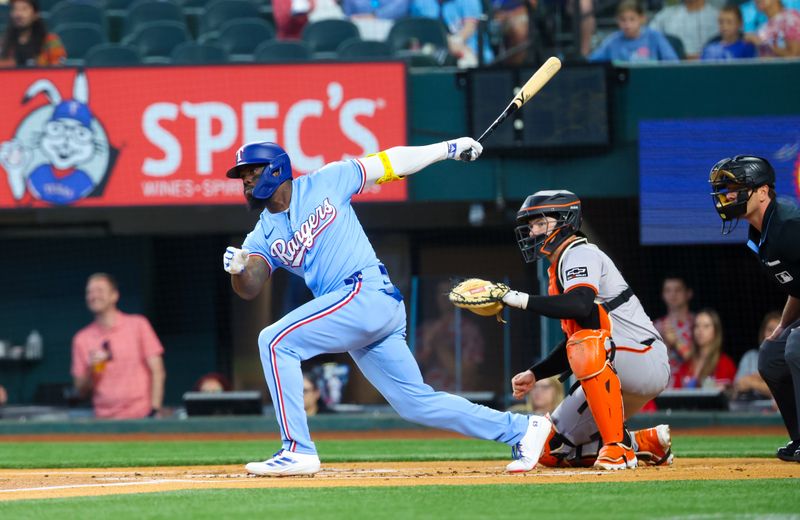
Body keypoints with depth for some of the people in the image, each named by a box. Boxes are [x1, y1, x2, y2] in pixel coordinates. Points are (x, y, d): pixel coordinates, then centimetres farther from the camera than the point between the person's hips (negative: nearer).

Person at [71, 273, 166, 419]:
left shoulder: (137, 324, 4)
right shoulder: (82, 339, 8)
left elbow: (157, 371, 2)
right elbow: (81, 390, 11)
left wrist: (154, 410, -9)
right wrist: (90, 370, -9)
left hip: (141, 417, -1)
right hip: (105, 420, 1)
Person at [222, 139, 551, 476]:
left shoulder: (323, 183, 3)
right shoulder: (264, 234, 16)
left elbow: (389, 164, 9)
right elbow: (249, 289, 2)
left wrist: (448, 148, 9)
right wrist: (237, 269, -20)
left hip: (369, 293, -7)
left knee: (276, 341, -17)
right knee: (416, 402, 6)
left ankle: (297, 450, -16)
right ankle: (520, 429, 14)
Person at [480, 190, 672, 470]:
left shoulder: (581, 254, -10)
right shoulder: (559, 269, 19)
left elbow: (580, 306, -33)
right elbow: (572, 341, 22)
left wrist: (521, 299, -29)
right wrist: (534, 374, 12)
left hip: (648, 362, -10)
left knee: (587, 347, -40)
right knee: (551, 450, 4)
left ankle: (617, 446, -33)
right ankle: (647, 443, 12)